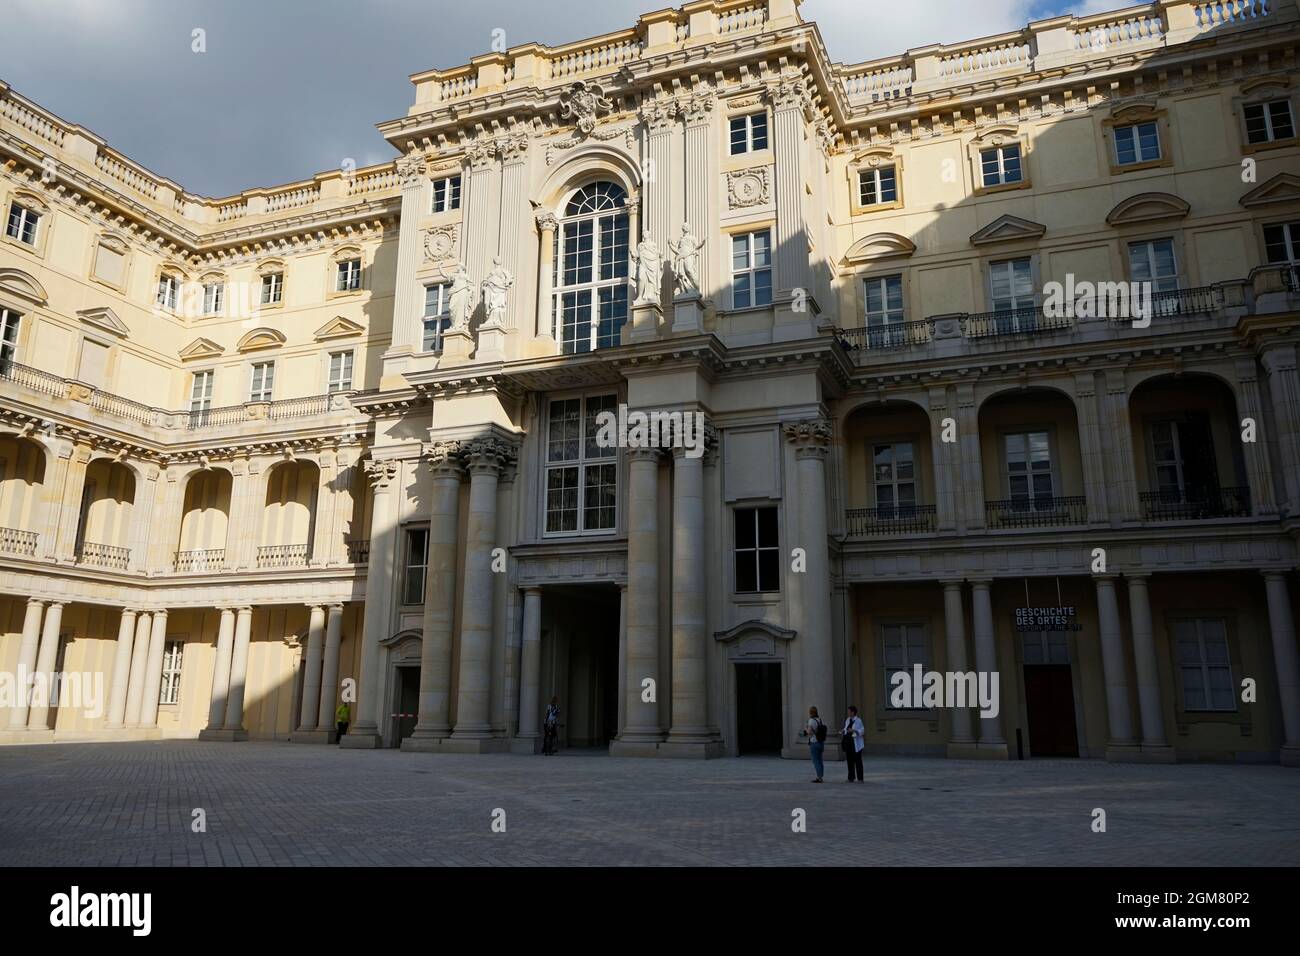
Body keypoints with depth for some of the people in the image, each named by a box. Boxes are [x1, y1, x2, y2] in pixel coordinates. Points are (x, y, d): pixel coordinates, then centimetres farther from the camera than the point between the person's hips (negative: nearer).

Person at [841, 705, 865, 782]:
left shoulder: (858, 720, -8)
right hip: (848, 742, 6)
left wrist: (853, 730, -22)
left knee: (858, 761, -2)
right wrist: (843, 731, 1)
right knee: (849, 761, 7)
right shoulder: (847, 720, 11)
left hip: (856, 744, -6)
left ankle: (860, 778, 3)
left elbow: (862, 731, -10)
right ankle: (851, 778, 13)